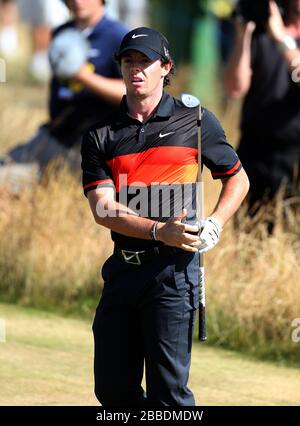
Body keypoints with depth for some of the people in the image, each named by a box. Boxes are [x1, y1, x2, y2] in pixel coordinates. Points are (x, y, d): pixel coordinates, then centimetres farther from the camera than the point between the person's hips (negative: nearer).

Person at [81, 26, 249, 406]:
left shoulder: (195, 121, 5)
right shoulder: (100, 136, 8)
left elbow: (237, 178, 16)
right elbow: (103, 210, -4)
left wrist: (215, 224, -3)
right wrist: (159, 231, -19)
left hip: (174, 270, -4)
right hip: (122, 270, 4)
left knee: (168, 392, -8)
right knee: (111, 390, 8)